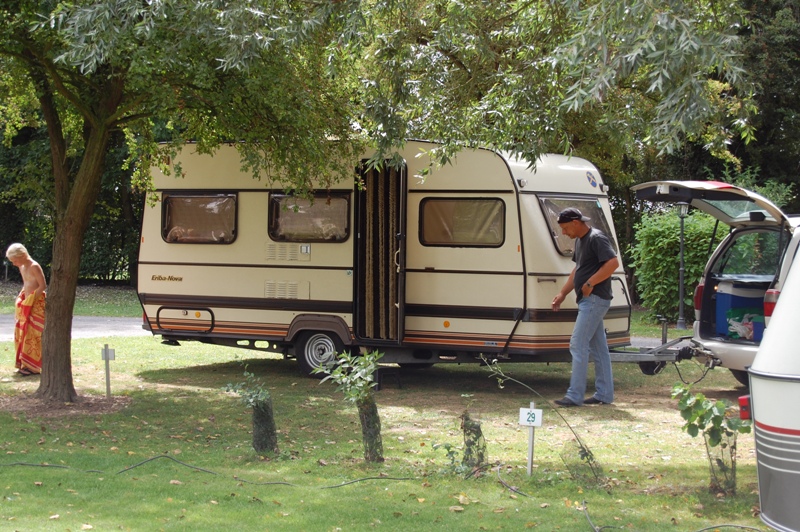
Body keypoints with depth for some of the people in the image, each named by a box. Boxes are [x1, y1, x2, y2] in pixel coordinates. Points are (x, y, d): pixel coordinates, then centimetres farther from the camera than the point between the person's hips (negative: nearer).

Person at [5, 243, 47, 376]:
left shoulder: (34, 266, -15)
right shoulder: (22, 267, 10)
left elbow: (43, 286, -18)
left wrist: (30, 299, -18)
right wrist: (21, 300, 9)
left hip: (36, 304, -9)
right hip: (27, 305, 9)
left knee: (33, 334, -7)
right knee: (23, 334, 10)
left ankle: (33, 366, -4)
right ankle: (25, 364, 18)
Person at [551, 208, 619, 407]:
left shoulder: (596, 238, -15)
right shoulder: (580, 240, 16)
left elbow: (613, 262, -25)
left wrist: (590, 283, -23)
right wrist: (563, 293, 19)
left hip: (595, 299, -10)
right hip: (588, 300, 10)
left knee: (578, 345, -11)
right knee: (598, 348, 12)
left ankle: (575, 395, -10)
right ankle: (604, 394, 17)